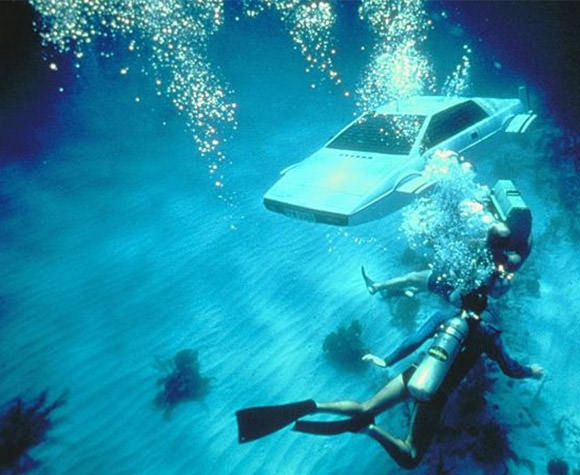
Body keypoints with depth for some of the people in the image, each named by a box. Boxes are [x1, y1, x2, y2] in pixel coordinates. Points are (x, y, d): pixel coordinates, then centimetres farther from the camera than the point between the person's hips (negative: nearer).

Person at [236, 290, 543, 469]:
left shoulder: (443, 317, 8)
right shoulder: (489, 333, 4)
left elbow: (413, 341, 7)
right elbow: (510, 369, 13)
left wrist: (385, 362, 17)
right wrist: (531, 372, 34)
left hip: (414, 374, 3)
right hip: (434, 395, -2)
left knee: (363, 410, 12)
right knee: (410, 458, 9)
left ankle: (308, 407, -14)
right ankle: (368, 429, -20)